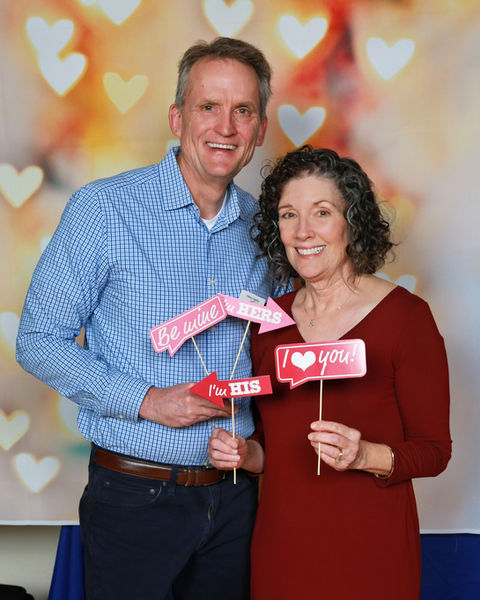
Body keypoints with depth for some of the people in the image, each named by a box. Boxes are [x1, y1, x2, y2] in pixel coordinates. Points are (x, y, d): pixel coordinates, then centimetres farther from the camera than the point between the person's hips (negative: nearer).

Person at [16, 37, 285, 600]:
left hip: (235, 494, 5)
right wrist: (146, 401, -19)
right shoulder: (104, 209, -10)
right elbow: (38, 342, -9)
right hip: (136, 493, -4)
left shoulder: (261, 226, 5)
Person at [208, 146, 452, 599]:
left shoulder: (405, 315, -11)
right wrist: (247, 454, -6)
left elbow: (434, 450, -8)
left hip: (369, 549, -4)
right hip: (281, 543, 4)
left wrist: (366, 456, -24)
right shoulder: (269, 321, 3)